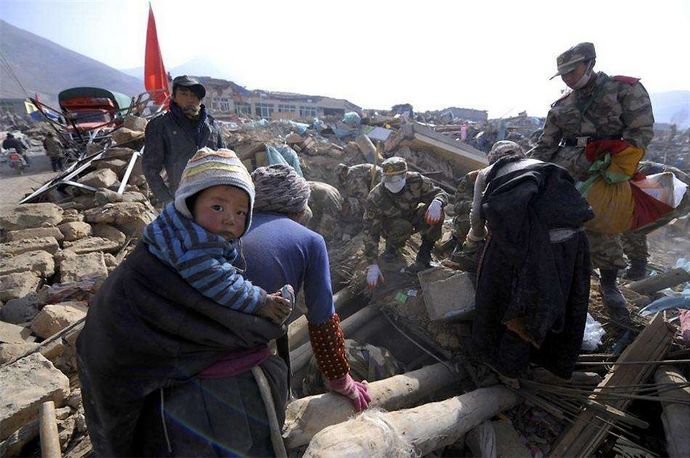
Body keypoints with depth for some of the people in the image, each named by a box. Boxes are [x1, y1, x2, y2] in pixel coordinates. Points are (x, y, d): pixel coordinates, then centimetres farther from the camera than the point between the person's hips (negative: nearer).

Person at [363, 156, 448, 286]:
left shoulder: (415, 180, -24)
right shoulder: (375, 198, -30)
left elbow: (441, 193, -15)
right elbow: (370, 232, -28)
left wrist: (437, 203, -43)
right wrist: (373, 265, -33)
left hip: (412, 218, 3)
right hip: (391, 225, -3)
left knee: (436, 213, -26)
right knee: (403, 227, -38)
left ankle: (423, 258, -14)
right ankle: (392, 247, -2)